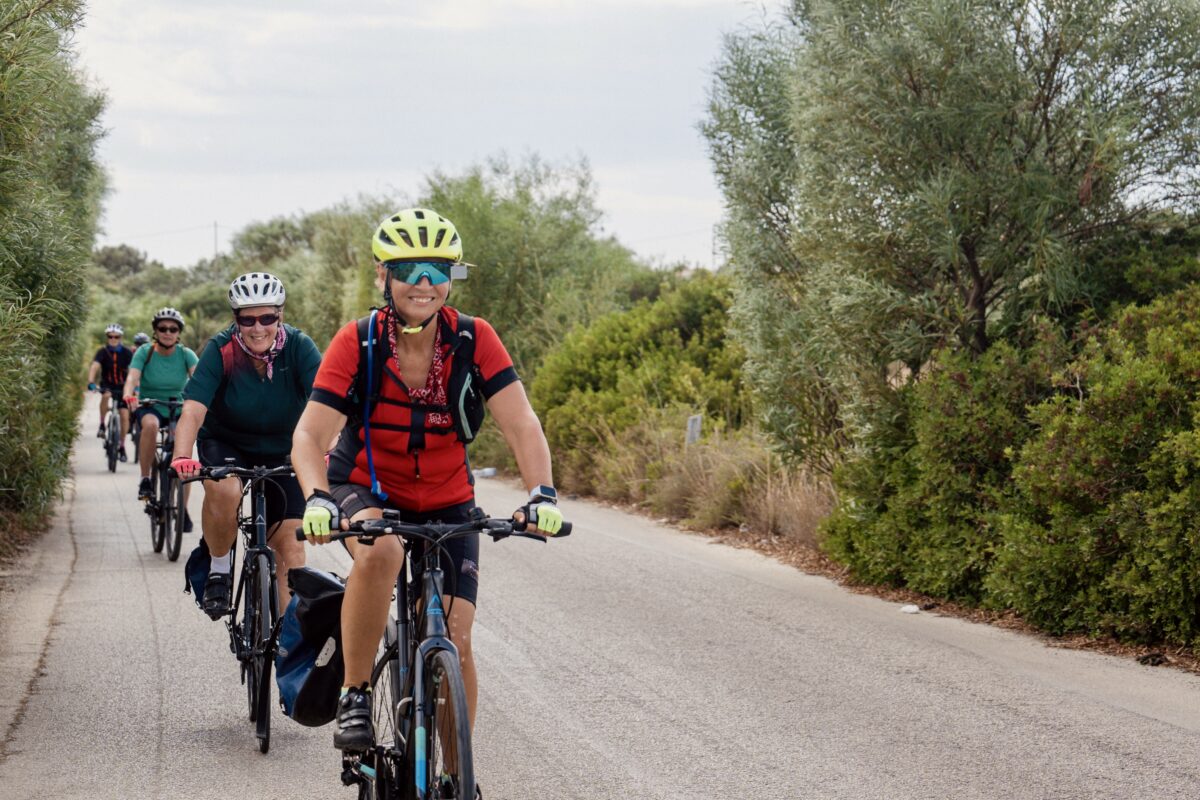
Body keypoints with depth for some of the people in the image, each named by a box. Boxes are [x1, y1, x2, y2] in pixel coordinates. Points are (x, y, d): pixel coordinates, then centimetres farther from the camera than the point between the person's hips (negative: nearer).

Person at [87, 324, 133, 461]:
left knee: (124, 415, -7)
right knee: (106, 396, -36)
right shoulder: (103, 352, -12)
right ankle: (102, 425, -19)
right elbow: (94, 366, -26)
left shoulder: (126, 353, -10)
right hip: (107, 385, -1)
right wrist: (91, 382, -43)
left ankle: (122, 447, 8)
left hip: (122, 387, 1)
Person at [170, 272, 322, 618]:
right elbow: (193, 408, -30)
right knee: (224, 490, -34)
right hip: (225, 443, -1)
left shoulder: (298, 347, -19)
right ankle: (218, 570, -10)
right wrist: (182, 456, -48)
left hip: (281, 452, 1)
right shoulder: (221, 350, -21)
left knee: (289, 544, -9)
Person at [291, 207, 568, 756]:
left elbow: (521, 425, -20)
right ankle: (354, 696, -20)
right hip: (366, 491, -2)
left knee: (455, 640, -8)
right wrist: (318, 500, -44)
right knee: (381, 553, -37)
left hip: (447, 504, 2)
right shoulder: (357, 343, -19)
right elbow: (309, 434, -25)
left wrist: (541, 495, -37)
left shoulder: (474, 340, -15)